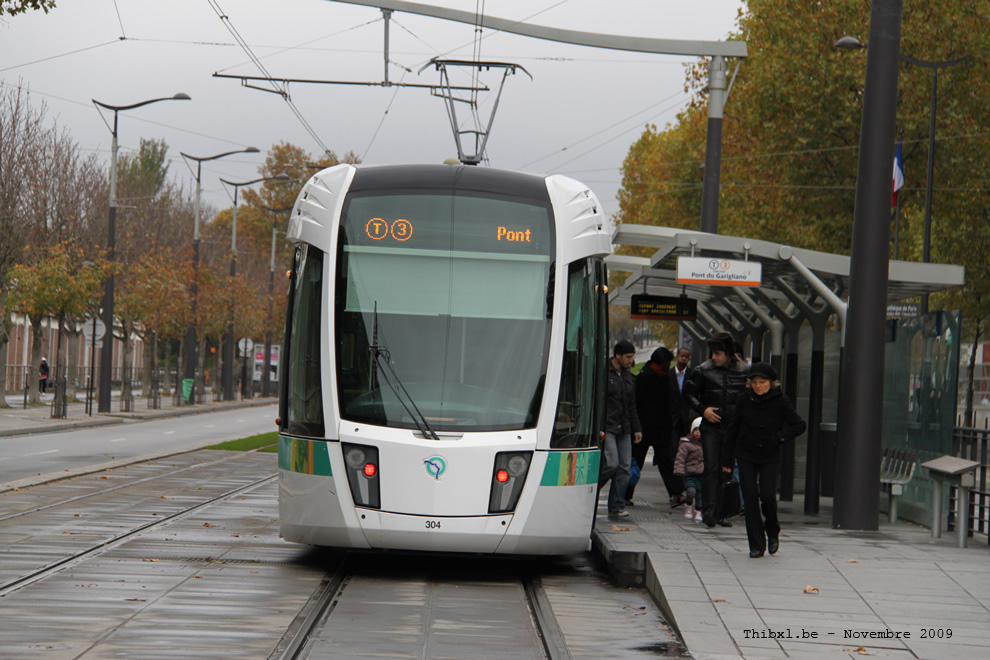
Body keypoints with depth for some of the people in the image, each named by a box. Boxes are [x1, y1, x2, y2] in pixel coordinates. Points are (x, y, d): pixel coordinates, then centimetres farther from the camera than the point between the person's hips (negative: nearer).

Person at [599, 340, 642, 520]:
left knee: (624, 468, 0)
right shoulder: (602, 373, -6)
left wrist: (636, 429, 19)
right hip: (607, 429, -7)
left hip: (624, 430, 7)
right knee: (612, 464, -16)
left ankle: (616, 507, 3)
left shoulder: (629, 378, 17)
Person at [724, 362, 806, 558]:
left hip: (770, 456, -1)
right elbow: (733, 429, 6)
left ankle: (773, 532, 17)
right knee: (750, 498, -4)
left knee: (768, 495, -12)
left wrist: (780, 437, -16)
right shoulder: (744, 399, -3)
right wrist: (728, 459, 8)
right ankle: (756, 545, 4)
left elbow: (800, 425, -3)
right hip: (746, 455, 1)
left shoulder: (781, 401, -8)